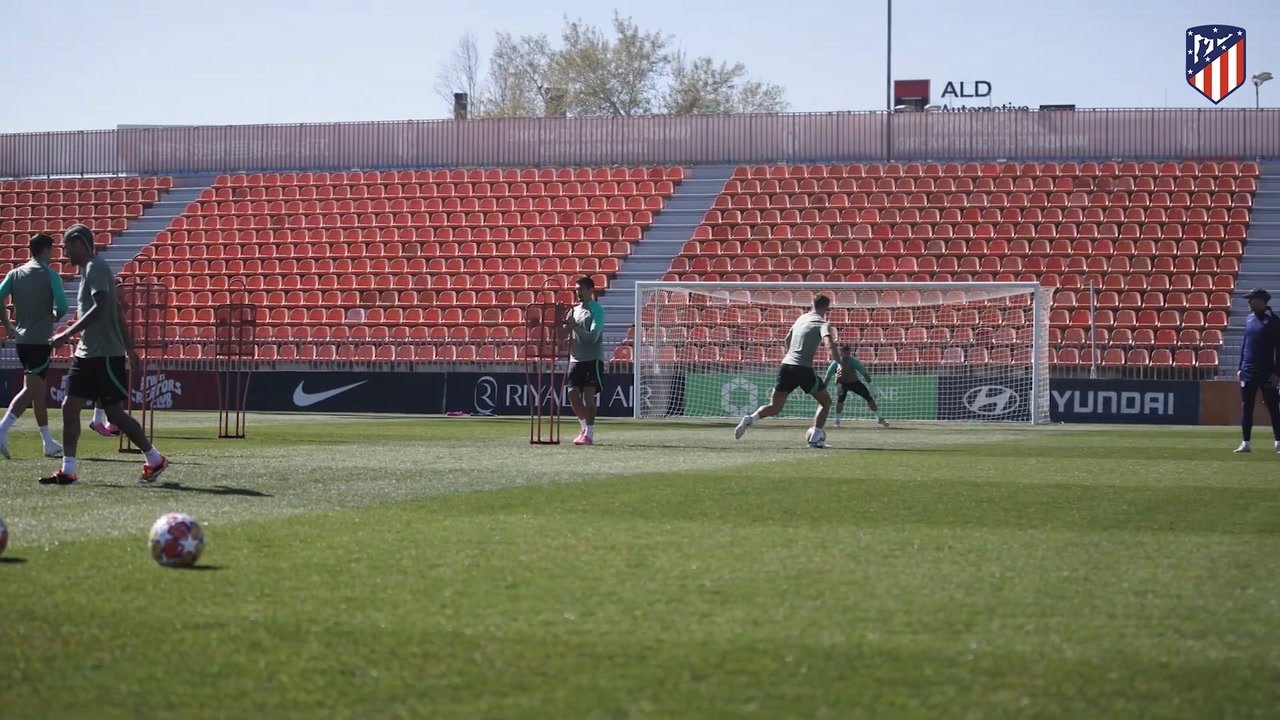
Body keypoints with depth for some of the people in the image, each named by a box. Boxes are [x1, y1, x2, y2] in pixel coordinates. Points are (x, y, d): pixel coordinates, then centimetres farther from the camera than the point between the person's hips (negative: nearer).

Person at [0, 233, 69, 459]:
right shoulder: (50, 275, -7)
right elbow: (62, 307, -16)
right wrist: (53, 317, 6)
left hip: (21, 339, 6)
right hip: (41, 340, -6)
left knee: (39, 391, 15)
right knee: (30, 390, -10)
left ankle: (49, 442, 17)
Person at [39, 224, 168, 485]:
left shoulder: (96, 268, -13)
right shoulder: (88, 270, 17)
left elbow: (101, 308, -25)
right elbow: (118, 312, 22)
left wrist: (68, 334, -25)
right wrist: (129, 348, 25)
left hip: (105, 355, -9)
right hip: (86, 354, 9)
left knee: (115, 413, -3)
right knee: (69, 407, 0)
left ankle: (155, 460, 12)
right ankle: (68, 470, -1)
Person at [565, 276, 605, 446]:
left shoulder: (597, 311, -6)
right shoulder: (574, 310, 14)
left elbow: (593, 336, -16)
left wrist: (575, 327, -25)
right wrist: (564, 326, -6)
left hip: (592, 359, -7)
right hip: (576, 358, 7)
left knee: (588, 394, -11)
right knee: (573, 393, 4)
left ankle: (589, 434, -11)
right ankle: (585, 427, 21)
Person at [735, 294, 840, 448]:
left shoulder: (801, 319, 18)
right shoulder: (822, 324, -2)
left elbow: (787, 340, 32)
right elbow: (830, 344, -21)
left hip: (786, 366, 6)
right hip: (804, 369, -5)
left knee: (775, 407, 12)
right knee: (826, 401, 14)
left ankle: (751, 419, -17)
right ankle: (815, 439, 4)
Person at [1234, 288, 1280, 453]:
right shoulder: (1249, 319, 11)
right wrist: (1240, 368, 12)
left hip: (1266, 374, -6)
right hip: (1248, 372, 6)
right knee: (1247, 408, 6)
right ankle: (1246, 443, 10)